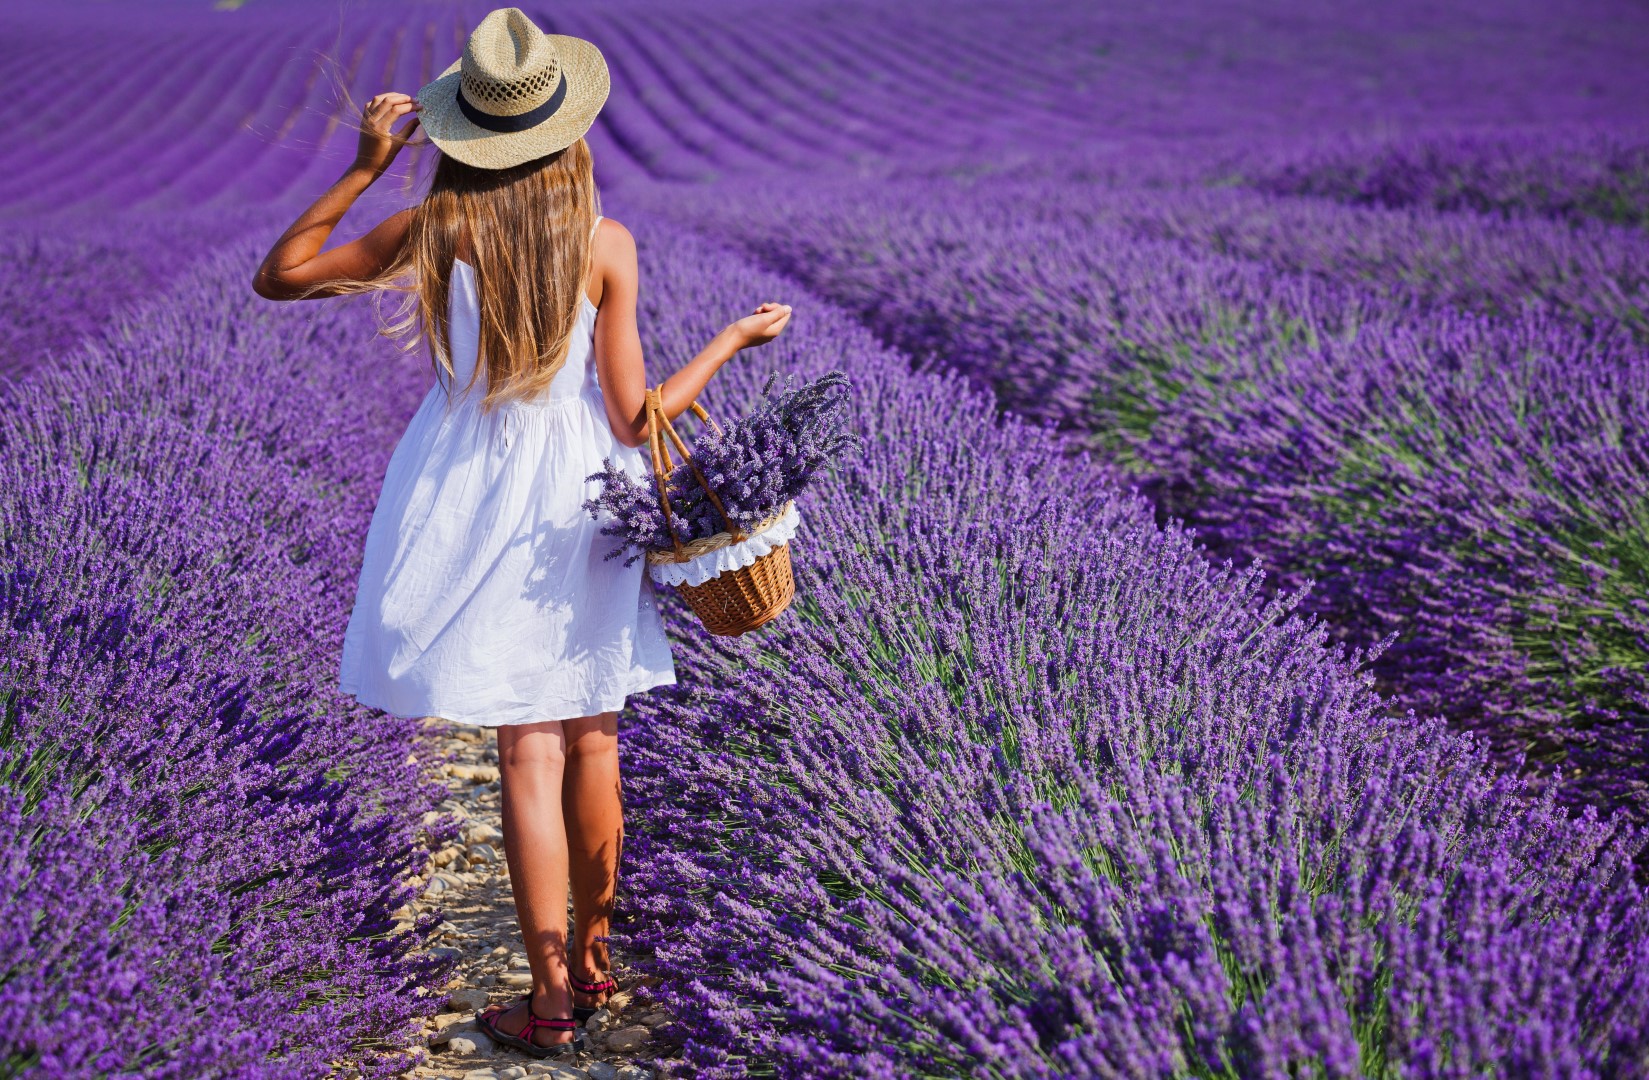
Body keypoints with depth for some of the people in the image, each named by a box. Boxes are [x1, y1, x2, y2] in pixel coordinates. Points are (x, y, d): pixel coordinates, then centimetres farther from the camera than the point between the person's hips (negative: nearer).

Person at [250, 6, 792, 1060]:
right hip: (583, 497, 1)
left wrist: (364, 169, 0)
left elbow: (277, 276, 2)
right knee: (593, 739, 15)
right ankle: (592, 960, 30)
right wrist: (734, 340, 4)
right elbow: (634, 418, -8)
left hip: (474, 499, 0)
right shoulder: (606, 244, -9)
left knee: (529, 749, 3)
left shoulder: (434, 229, -9)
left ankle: (552, 1000, 10)